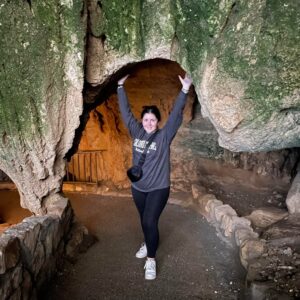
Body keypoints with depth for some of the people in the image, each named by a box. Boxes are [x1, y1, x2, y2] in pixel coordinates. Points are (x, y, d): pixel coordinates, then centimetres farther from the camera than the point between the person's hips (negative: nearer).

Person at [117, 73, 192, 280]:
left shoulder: (164, 136, -11)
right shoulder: (137, 132, -2)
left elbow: (176, 115, -21)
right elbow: (125, 112, 4)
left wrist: (185, 90, -30)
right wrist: (121, 87, 5)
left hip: (158, 188, -4)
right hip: (138, 187, 4)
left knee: (150, 222, -9)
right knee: (144, 220, 20)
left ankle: (151, 259, 7)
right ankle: (148, 244, 44)